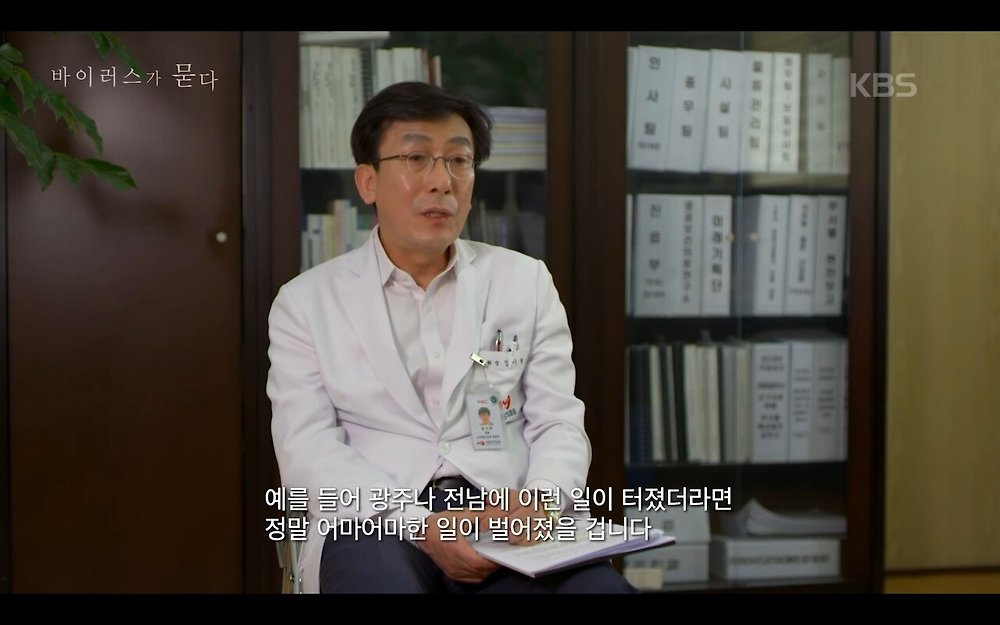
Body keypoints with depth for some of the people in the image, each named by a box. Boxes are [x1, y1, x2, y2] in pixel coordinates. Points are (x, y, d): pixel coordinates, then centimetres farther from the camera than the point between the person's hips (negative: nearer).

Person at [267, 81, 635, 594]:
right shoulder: (306, 301, 9)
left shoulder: (527, 281, 14)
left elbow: (560, 425, 9)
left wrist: (537, 501, -14)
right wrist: (417, 524, -18)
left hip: (506, 521, 2)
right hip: (377, 523, -2)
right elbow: (308, 449, -2)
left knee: (599, 585, -30)